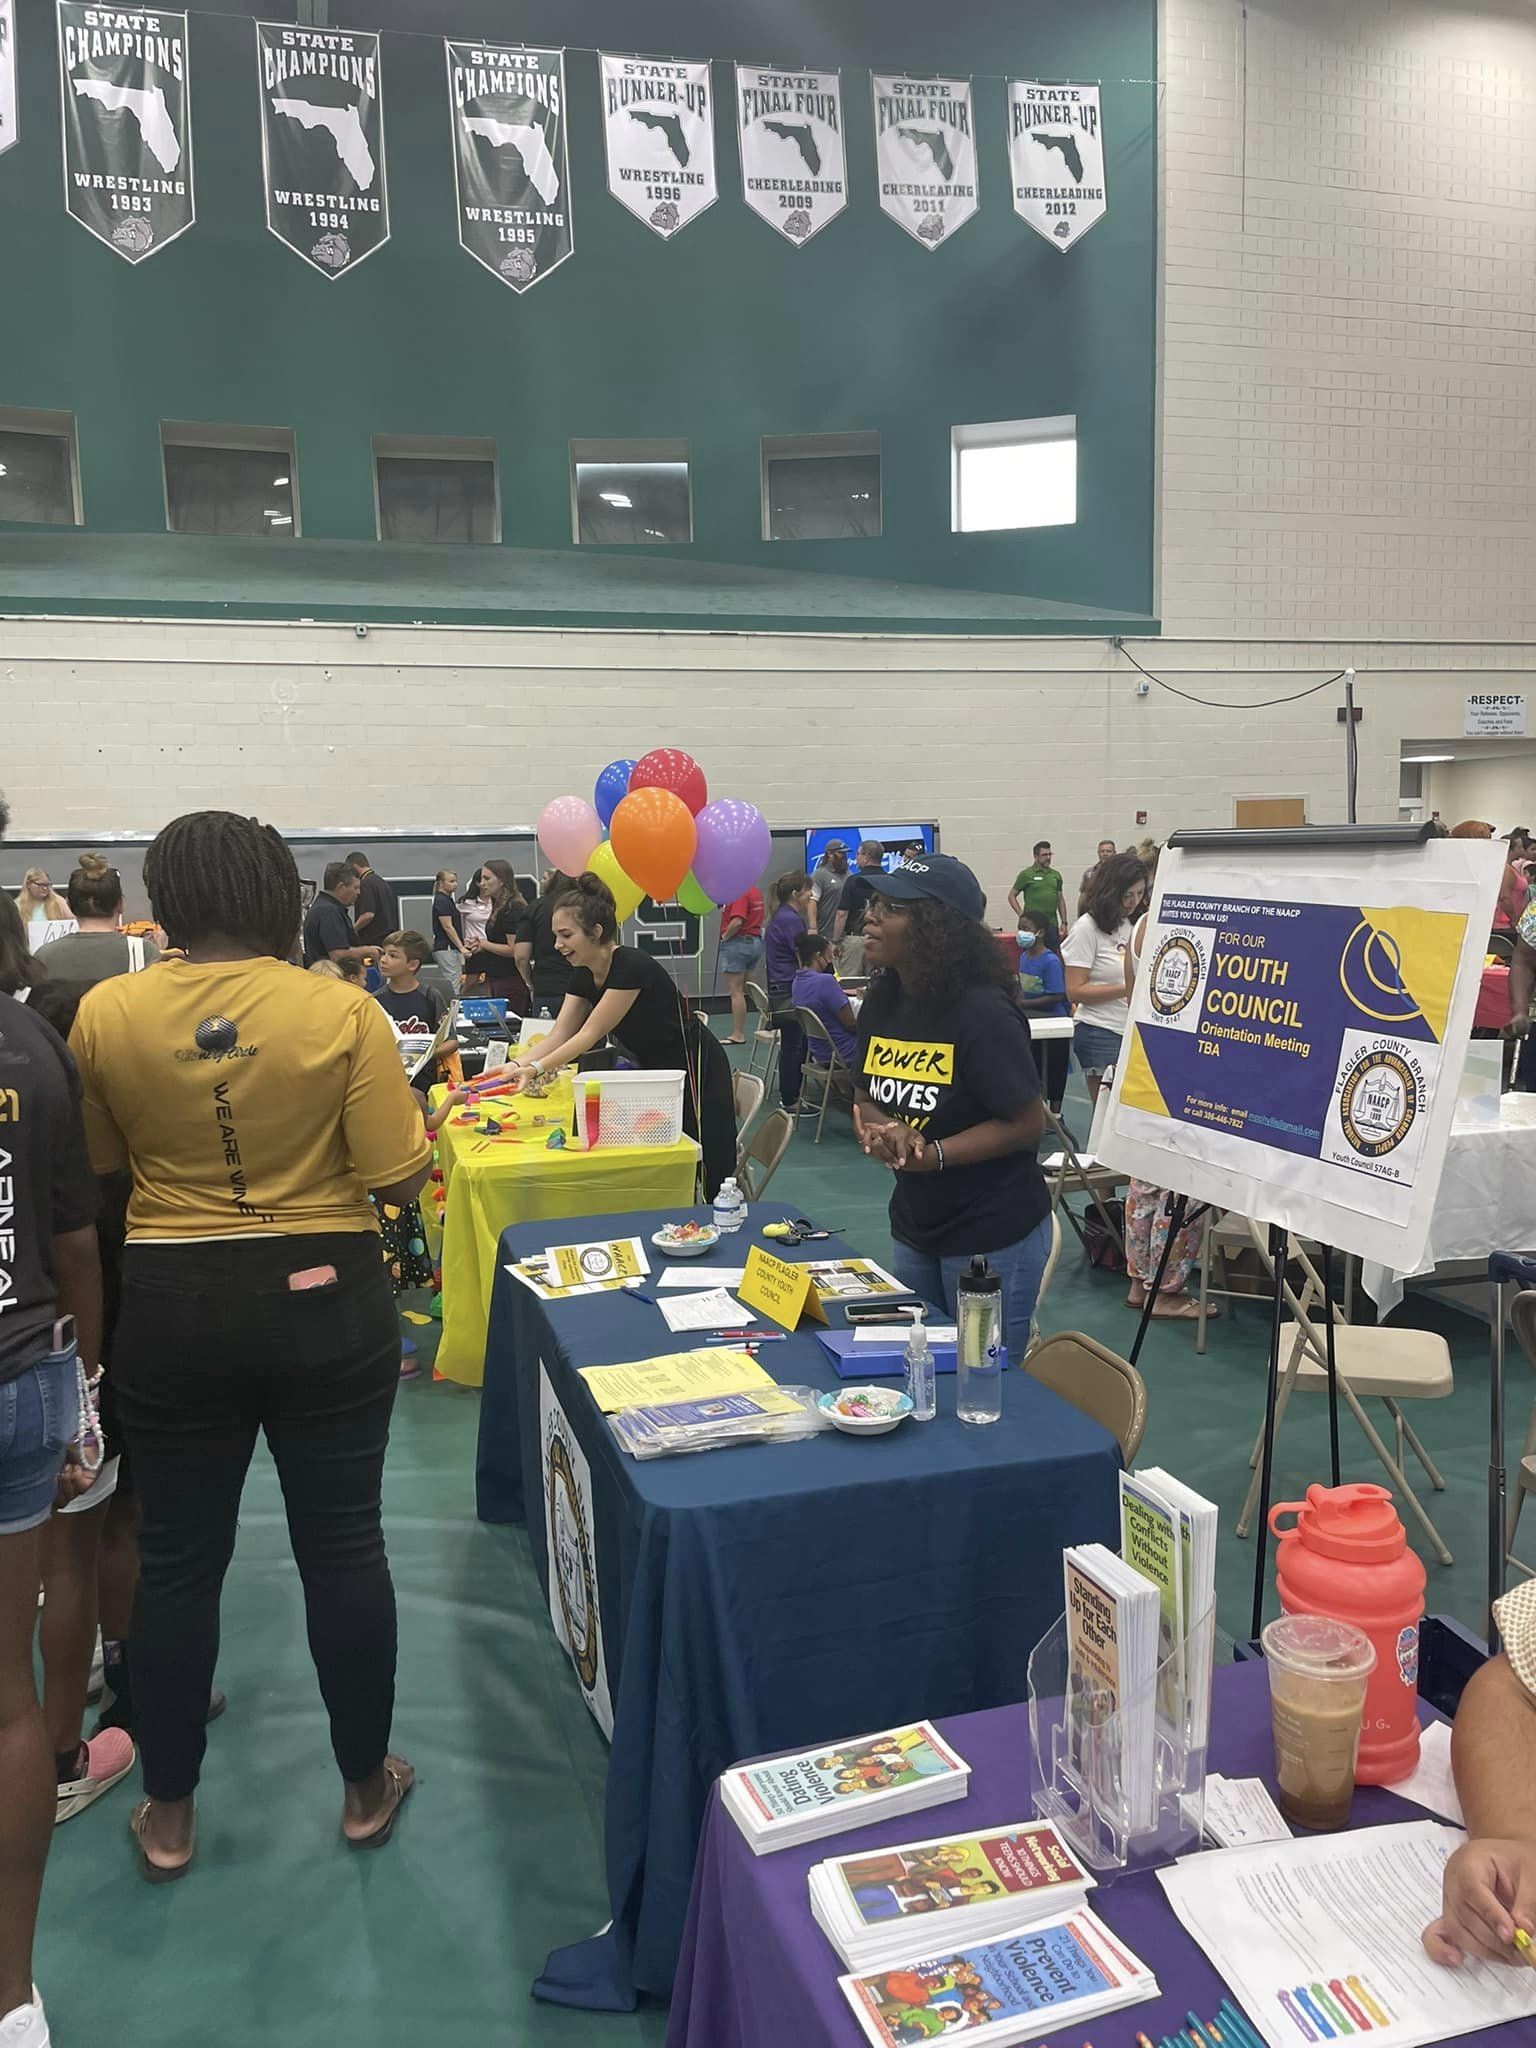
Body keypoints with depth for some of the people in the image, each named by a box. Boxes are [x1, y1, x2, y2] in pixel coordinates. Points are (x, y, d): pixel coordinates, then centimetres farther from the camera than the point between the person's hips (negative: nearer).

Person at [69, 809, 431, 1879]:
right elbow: (400, 1180, -13)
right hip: (326, 1298, -1)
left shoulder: (105, 1014, -8)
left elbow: (95, 1159, 5)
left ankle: (169, 1813, 31)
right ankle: (367, 1788, 30)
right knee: (343, 1542, 13)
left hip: (173, 1307, 2)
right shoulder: (343, 1012, -15)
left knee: (178, 1552, 16)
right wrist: (405, 1109, 5)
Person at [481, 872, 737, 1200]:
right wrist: (518, 1065, -22)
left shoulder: (632, 967, -27)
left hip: (696, 1074, -9)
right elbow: (560, 1035, -6)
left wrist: (536, 1069, -33)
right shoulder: (583, 975, -1)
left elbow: (590, 1035, -28)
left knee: (711, 1180, -4)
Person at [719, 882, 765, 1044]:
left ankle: (738, 1034, -1)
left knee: (736, 991, -3)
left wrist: (725, 936, -12)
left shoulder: (741, 892, -18)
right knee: (746, 989, 13)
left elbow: (737, 921, -28)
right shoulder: (756, 892, 12)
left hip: (738, 942, -9)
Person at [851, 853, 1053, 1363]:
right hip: (913, 1229, 7)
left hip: (993, 1239, -7)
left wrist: (931, 1154, -28)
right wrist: (882, 1129, -15)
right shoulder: (881, 1001, 1)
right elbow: (864, 1100, 9)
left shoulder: (983, 1012, -21)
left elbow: (1027, 1124, -19)